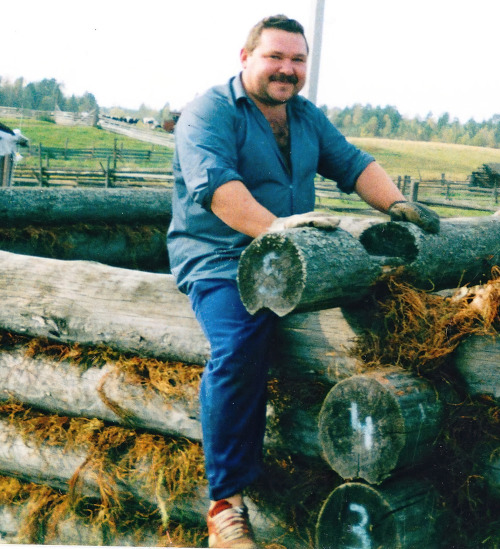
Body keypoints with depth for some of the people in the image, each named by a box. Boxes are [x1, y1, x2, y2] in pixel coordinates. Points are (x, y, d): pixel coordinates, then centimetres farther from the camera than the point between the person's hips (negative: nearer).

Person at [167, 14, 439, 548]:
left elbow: (353, 163, 13)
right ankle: (226, 503, -23)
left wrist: (396, 205, -6)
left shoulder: (307, 117, 17)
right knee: (241, 345, -33)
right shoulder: (210, 112, -8)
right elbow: (212, 182, -25)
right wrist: (272, 227, -39)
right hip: (219, 258, -7)